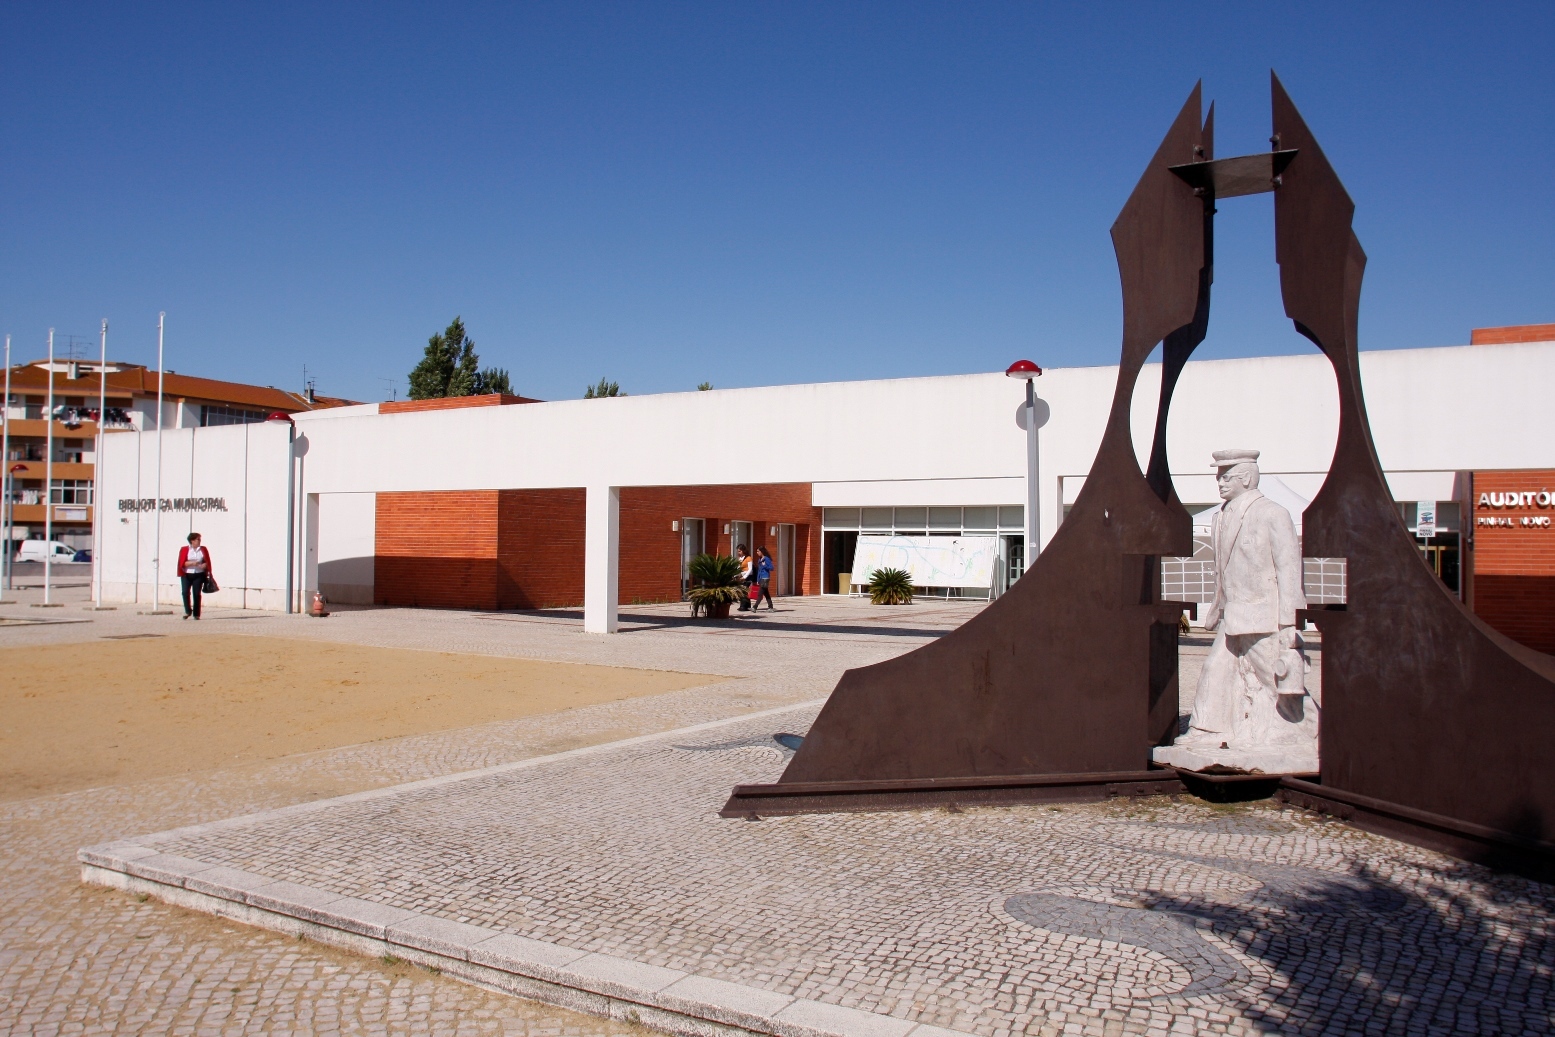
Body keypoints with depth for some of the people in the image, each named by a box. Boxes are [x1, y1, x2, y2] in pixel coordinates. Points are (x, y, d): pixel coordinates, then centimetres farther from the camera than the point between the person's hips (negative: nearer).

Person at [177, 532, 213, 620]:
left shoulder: (203, 550, 9)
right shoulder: (184, 550, 2)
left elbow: (208, 562, 12)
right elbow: (182, 563, -4)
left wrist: (205, 565, -10)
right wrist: (192, 563, -19)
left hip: (199, 575, 1)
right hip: (187, 575, -1)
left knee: (197, 594, -1)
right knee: (185, 592, -14)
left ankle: (196, 614, 7)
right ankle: (188, 611, 3)